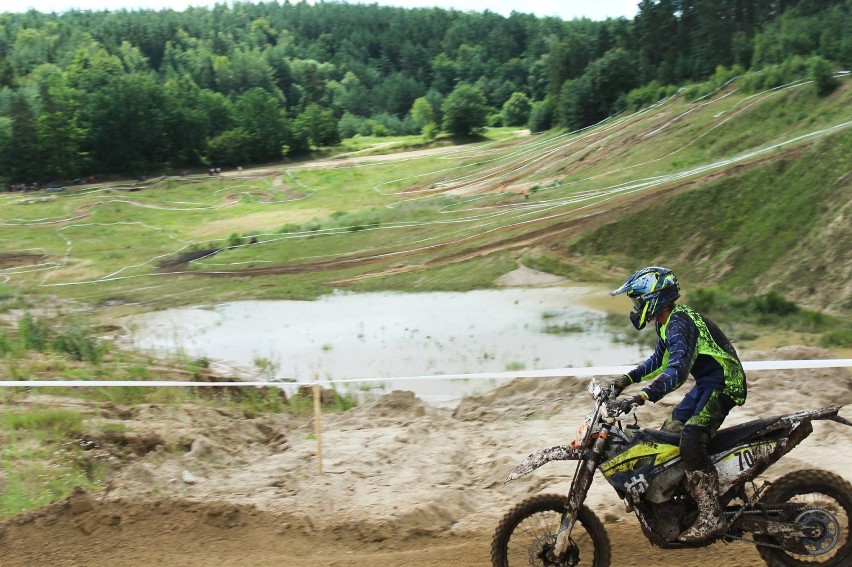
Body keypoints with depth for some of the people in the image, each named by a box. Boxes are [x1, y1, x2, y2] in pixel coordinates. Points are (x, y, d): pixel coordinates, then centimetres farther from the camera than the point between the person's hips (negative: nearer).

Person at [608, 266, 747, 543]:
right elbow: (660, 360, 27)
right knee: (668, 432, 14)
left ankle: (711, 518, -27)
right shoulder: (667, 322, 11)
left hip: (721, 384, -11)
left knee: (691, 440, -27)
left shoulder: (679, 323, -22)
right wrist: (627, 379, 18)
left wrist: (642, 396, -46)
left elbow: (677, 370, -37)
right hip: (707, 384, 11)